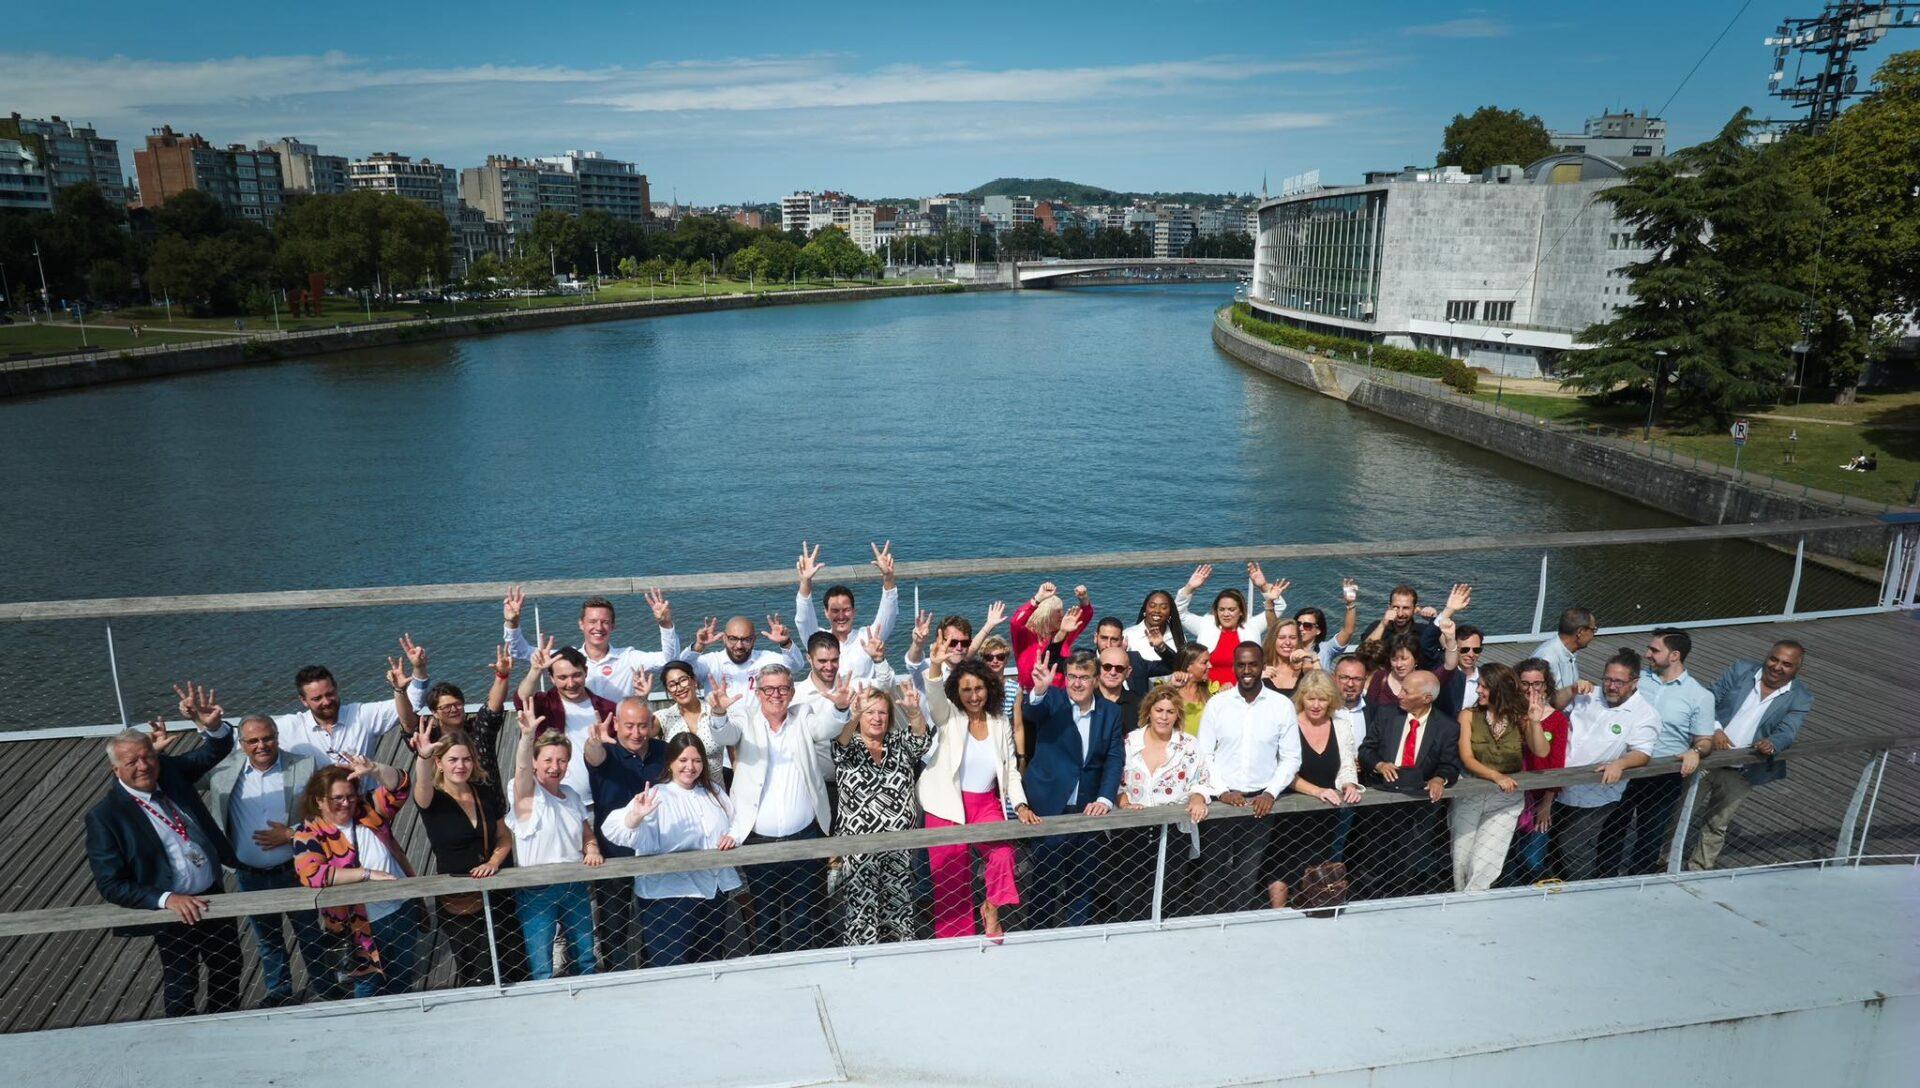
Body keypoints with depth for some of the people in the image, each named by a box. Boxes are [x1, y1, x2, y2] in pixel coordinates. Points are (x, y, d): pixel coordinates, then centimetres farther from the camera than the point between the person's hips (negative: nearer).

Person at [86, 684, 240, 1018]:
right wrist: (167, 899, -28)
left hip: (213, 895, 5)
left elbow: (217, 750, -1)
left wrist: (211, 725, -25)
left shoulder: (170, 771, -5)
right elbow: (111, 885, -16)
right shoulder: (104, 816, -17)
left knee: (228, 968, 23)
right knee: (181, 986, 13)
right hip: (172, 911, -5)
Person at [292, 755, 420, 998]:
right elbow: (311, 874, -27)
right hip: (361, 927, -4)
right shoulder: (309, 835, -12)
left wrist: (374, 770, -31)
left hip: (402, 910, 4)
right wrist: (368, 873, -31)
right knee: (369, 987, 12)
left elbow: (397, 787, -11)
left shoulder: (368, 811, -1)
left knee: (403, 980, 19)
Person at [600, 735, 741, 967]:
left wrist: (732, 837, -2)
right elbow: (614, 830, -23)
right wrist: (635, 816, -44)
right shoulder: (657, 797, -10)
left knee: (710, 961, 18)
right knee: (673, 968, -5)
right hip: (670, 895, -6)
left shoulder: (714, 792, 11)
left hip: (715, 891, 6)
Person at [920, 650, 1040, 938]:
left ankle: (992, 908, 1)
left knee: (1003, 852, -23)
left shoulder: (1001, 723, 6)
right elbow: (934, 696, -26)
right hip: (947, 806, -2)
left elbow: (1010, 769, 10)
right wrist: (936, 665, -46)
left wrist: (1021, 805, -4)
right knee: (951, 877, -1)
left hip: (986, 804, 2)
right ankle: (956, 937, 15)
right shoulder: (948, 716, -3)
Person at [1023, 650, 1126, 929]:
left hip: (1088, 808, 3)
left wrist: (1105, 799, -13)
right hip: (1049, 806, -3)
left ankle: (1079, 926, 29)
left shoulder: (1110, 712, 4)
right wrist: (1039, 690, -49)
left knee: (1083, 875, 13)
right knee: (1045, 874, 3)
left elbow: (1115, 759, 0)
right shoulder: (1052, 699, -6)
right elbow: (1032, 714, -27)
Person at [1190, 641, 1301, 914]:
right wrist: (1222, 792, -9)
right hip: (1220, 799, 0)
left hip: (1260, 803, 0)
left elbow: (1291, 758, 3)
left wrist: (1271, 793, -9)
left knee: (1248, 876, 5)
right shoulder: (1217, 703, -1)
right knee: (1212, 873, 3)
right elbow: (1203, 754, 0)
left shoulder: (1282, 705, -1)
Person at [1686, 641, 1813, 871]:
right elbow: (1710, 699, -3)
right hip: (1706, 755, 1)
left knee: (1716, 825, 10)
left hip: (1741, 773, 0)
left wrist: (1772, 745, -35)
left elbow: (1787, 732, -13)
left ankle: (1697, 870, 24)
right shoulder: (1740, 670, -2)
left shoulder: (1800, 699, -3)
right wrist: (1715, 730, -19)